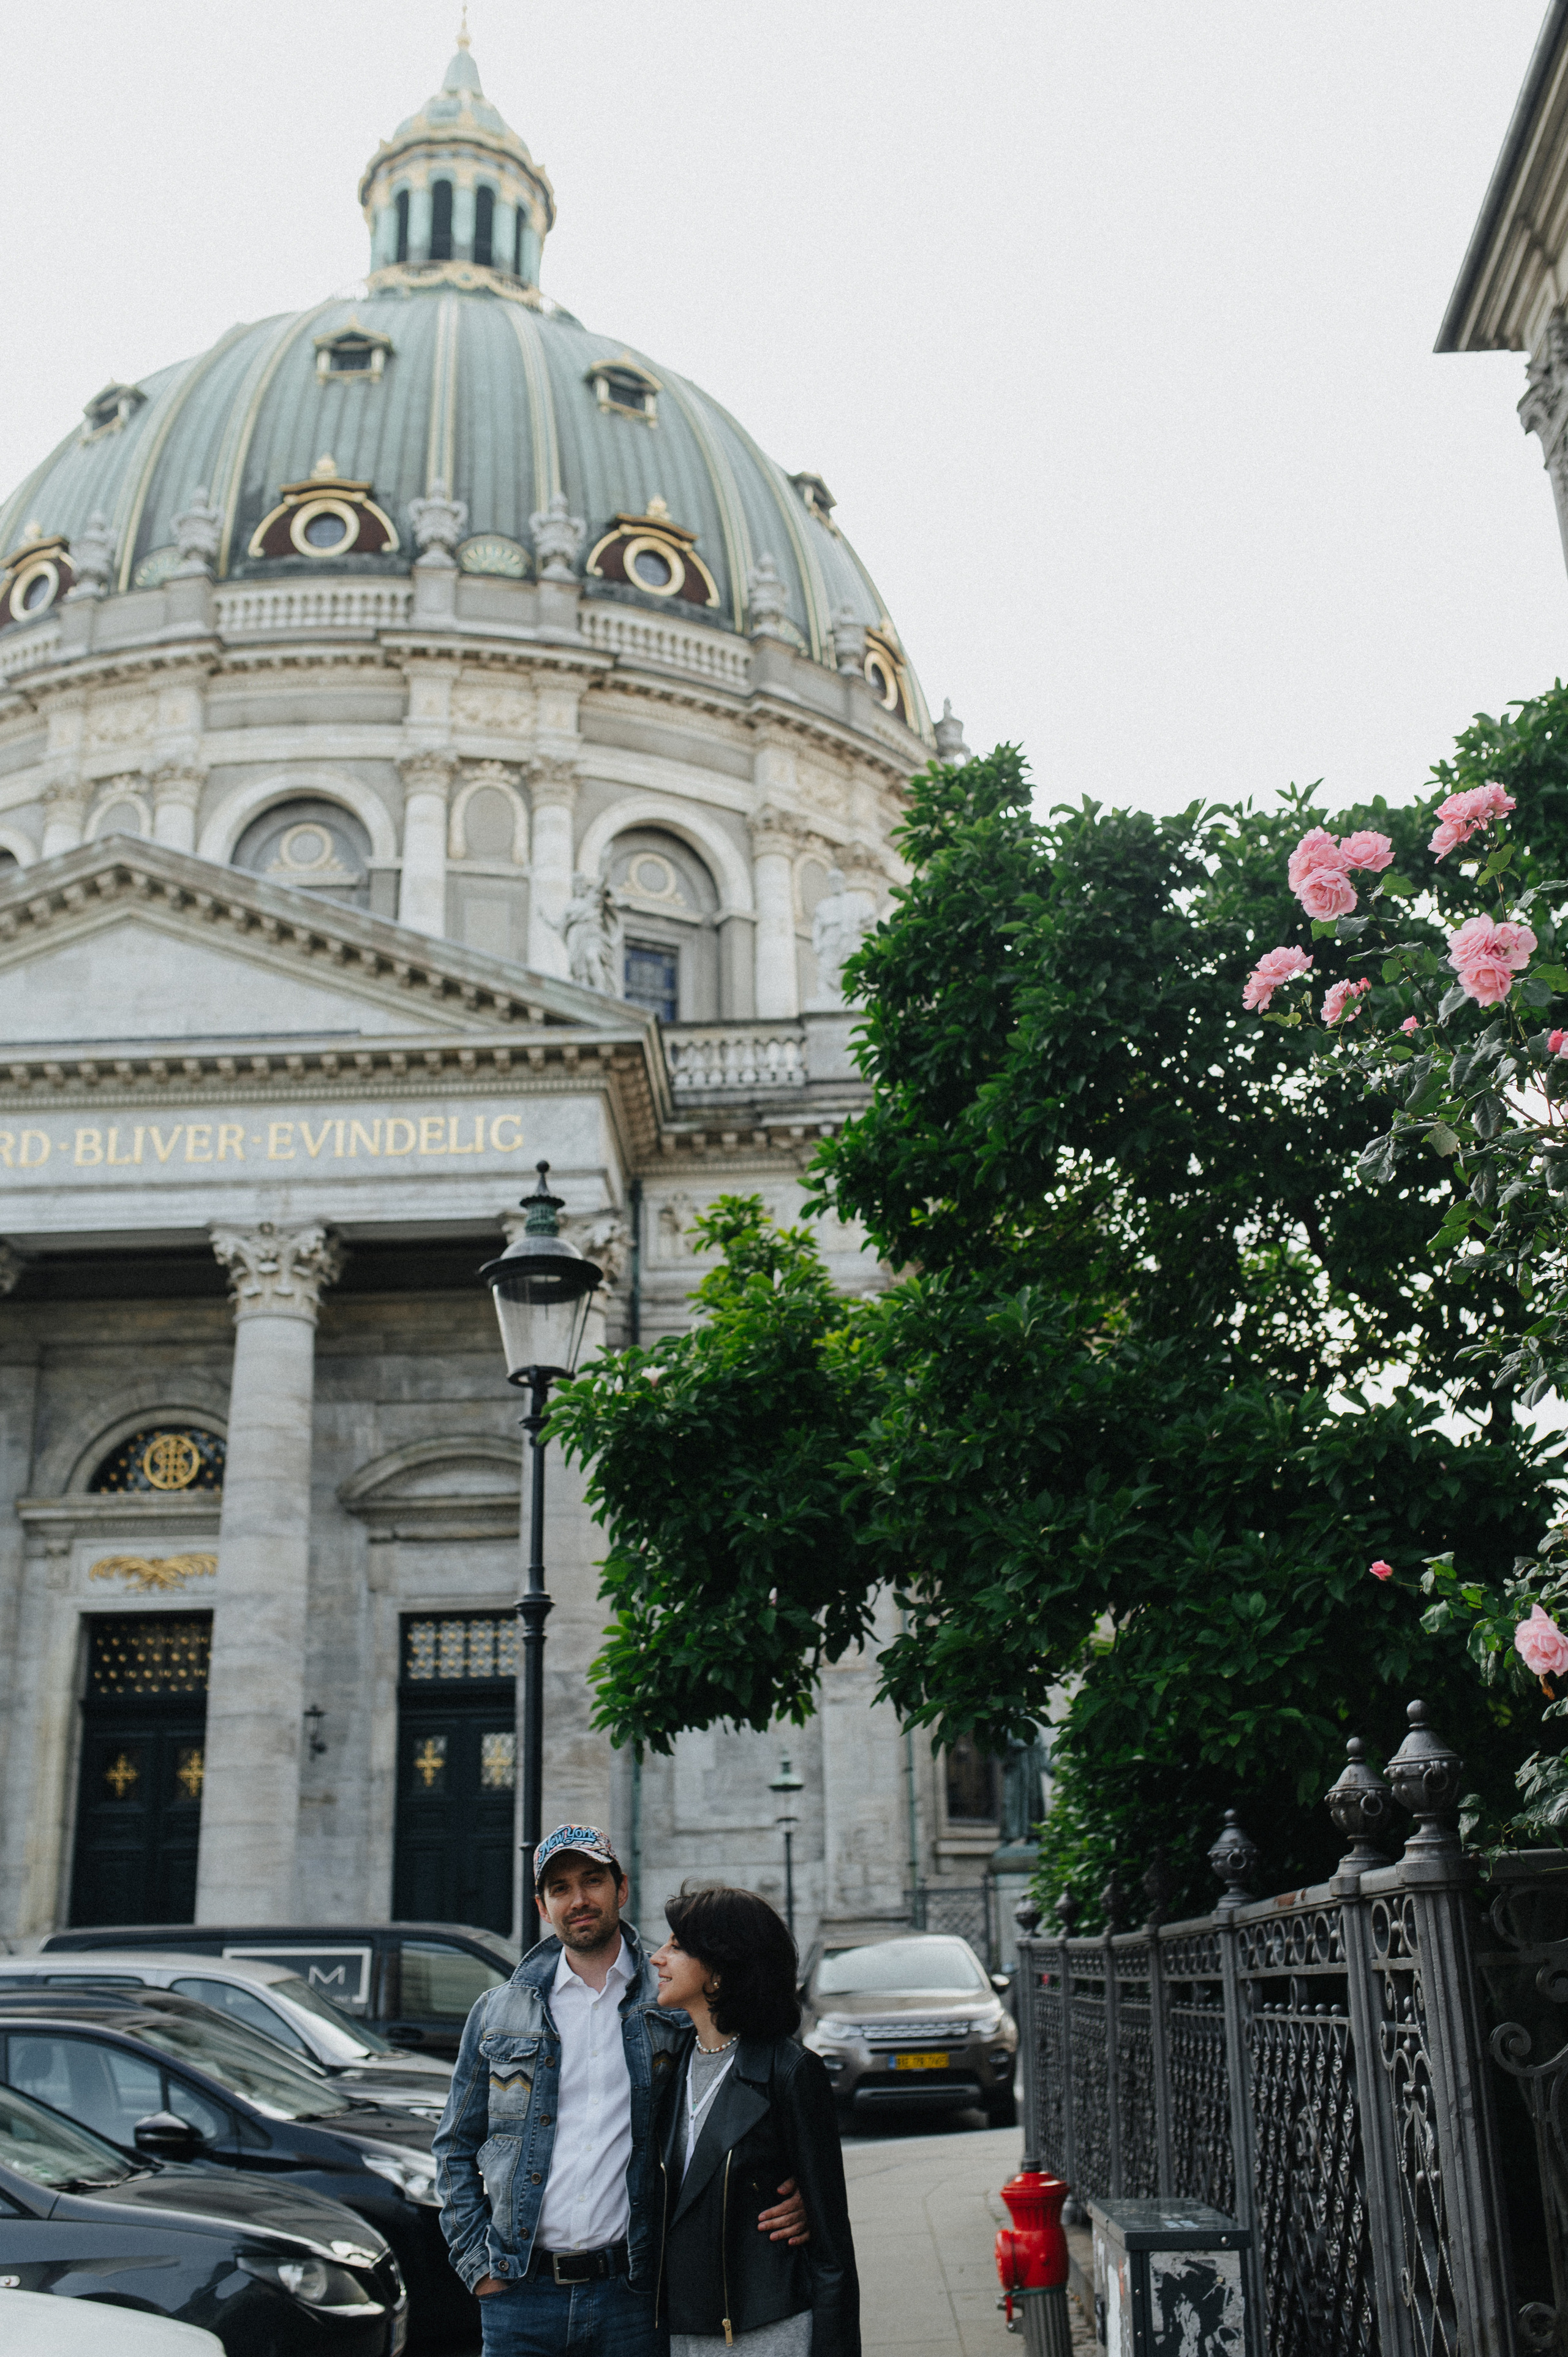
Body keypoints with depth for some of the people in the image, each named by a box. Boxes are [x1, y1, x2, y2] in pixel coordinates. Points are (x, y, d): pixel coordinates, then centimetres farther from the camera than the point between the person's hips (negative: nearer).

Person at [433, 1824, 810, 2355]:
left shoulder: (674, 2008, 2)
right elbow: (455, 2147, 13)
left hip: (631, 2293, -1)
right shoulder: (499, 2013, 7)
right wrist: (477, 2263, 3)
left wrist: (784, 2200, -13)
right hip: (519, 2295, 1)